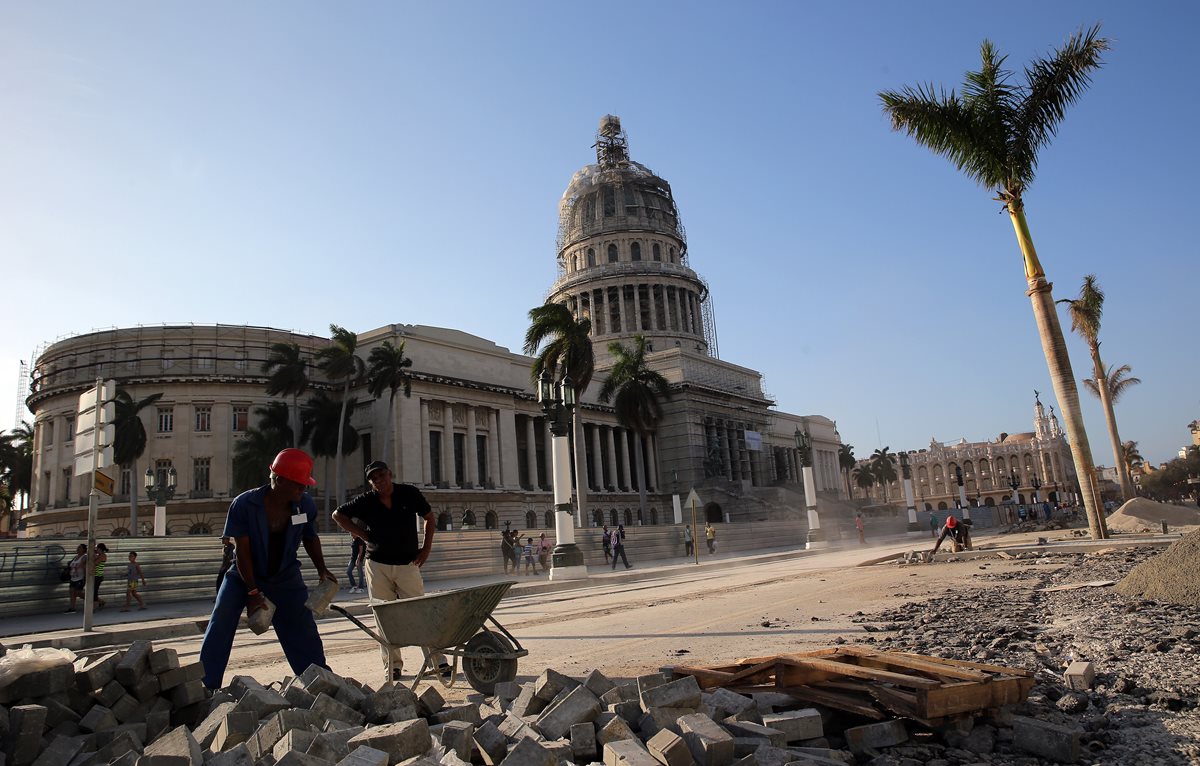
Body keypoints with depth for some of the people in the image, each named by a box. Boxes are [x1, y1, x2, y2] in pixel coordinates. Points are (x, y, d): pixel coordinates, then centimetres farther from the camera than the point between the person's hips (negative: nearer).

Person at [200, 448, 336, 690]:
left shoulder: (306, 505, -14)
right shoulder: (243, 504, -24)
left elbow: (311, 538, 4)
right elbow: (242, 551, -20)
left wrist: (322, 569, -9)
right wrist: (253, 592, -21)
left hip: (286, 578, 2)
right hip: (244, 576, -2)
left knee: (305, 632, 3)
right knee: (220, 626, -13)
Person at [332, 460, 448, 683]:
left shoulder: (409, 493, -3)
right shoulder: (366, 501, -2)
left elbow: (430, 517, 9)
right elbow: (338, 515, 11)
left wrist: (426, 548, 2)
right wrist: (363, 535, 2)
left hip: (408, 564, -1)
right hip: (377, 566, 1)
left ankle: (439, 661, 4)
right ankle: (393, 665, 15)